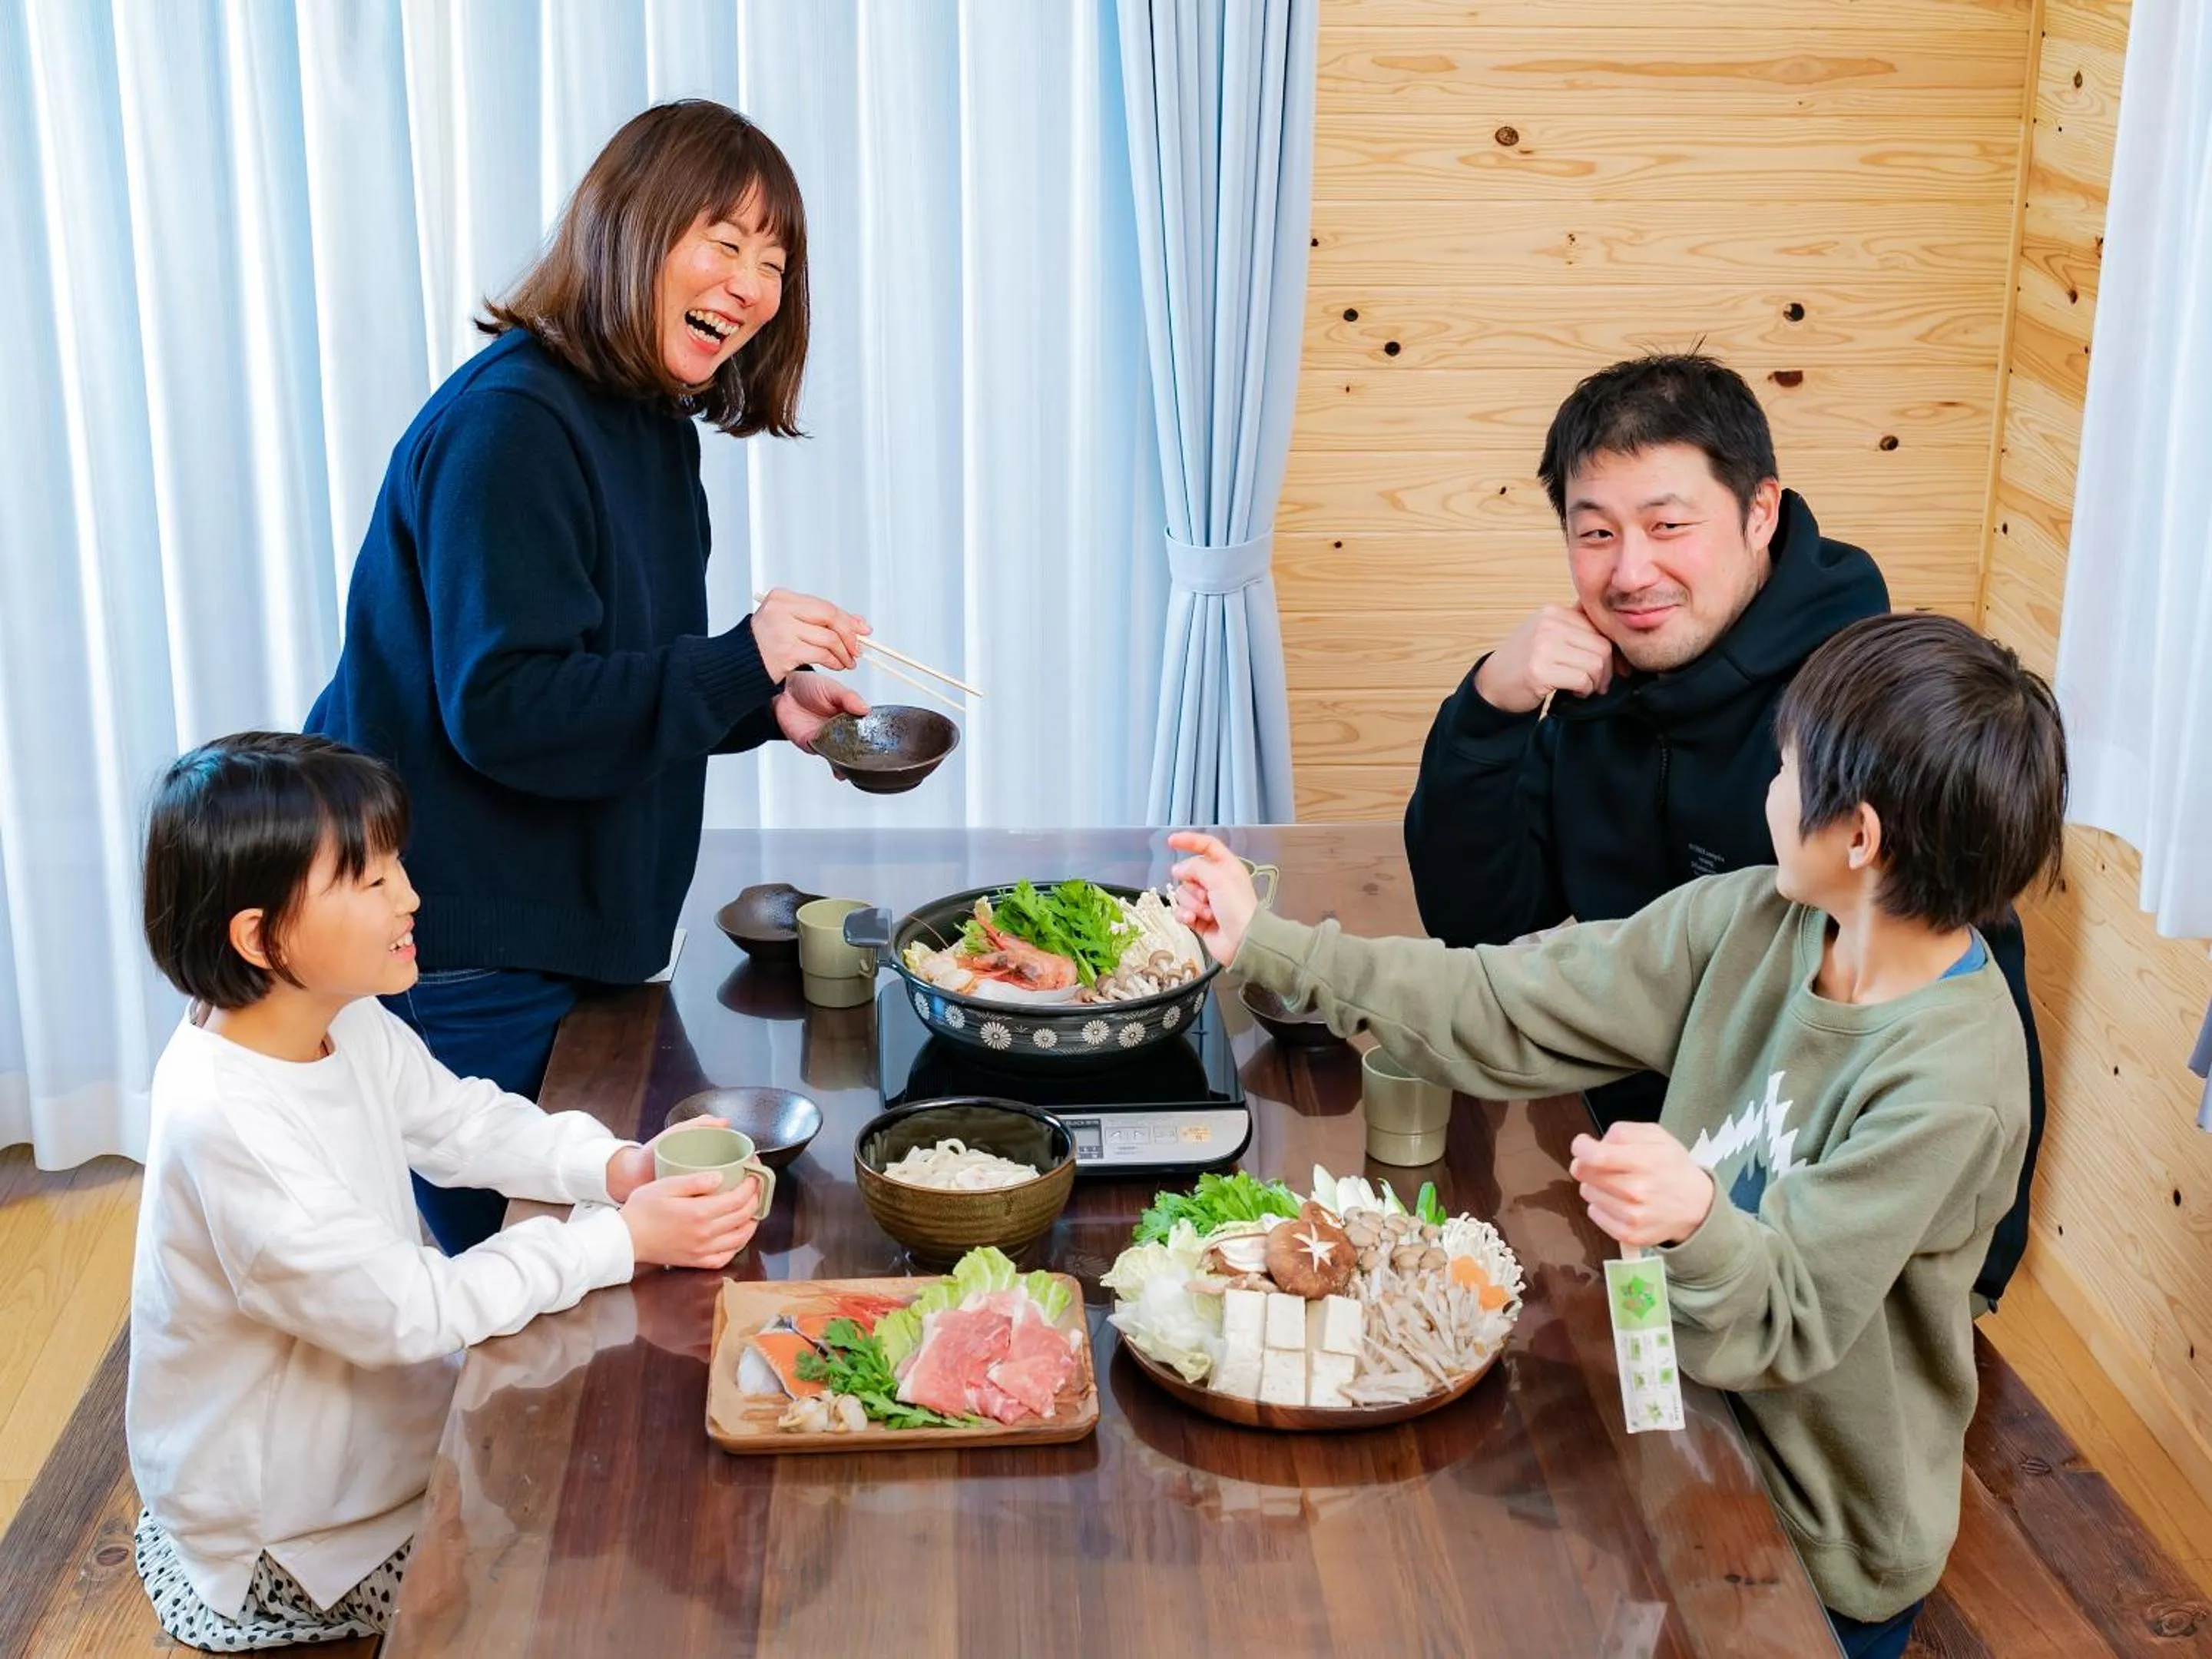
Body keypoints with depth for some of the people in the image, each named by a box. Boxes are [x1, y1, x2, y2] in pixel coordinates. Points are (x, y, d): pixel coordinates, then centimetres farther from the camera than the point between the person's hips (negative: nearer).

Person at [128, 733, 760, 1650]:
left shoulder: (350, 1027, -6)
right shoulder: (224, 1124, -34)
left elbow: (470, 1121, 7)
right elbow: (406, 1310, -30)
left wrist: (614, 1166, -13)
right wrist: (623, 1239, -27)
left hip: (387, 1429, 8)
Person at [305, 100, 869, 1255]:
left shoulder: (653, 427, 11)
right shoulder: (508, 424, -20)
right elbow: (503, 711, -27)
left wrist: (767, 706, 2)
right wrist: (739, 662, -29)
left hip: (565, 931, 10)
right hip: (462, 954, -10)